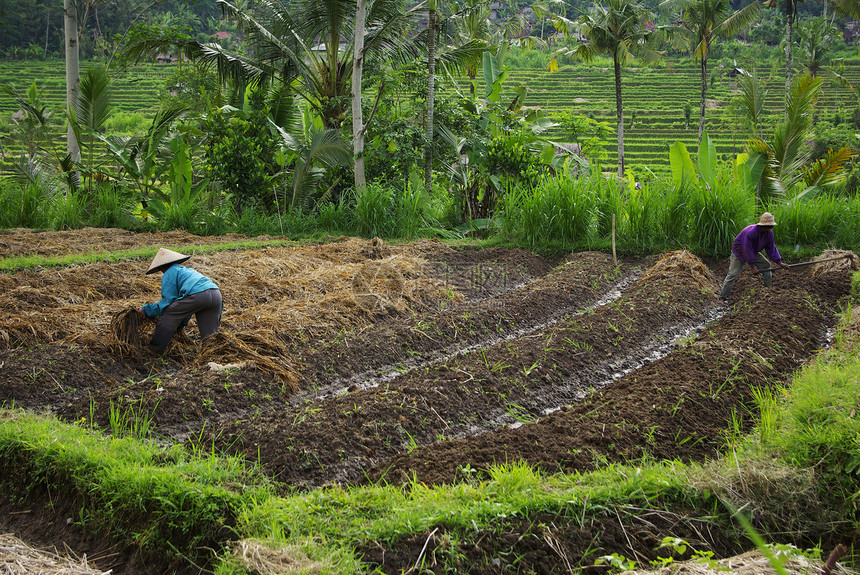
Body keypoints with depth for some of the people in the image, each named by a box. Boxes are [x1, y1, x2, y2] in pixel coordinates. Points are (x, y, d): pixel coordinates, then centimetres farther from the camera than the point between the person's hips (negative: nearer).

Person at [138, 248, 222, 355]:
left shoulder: (169, 274, 15)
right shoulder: (187, 270, 40)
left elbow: (168, 301, 5)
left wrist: (146, 309, 15)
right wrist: (181, 324, 49)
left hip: (197, 294, -7)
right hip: (216, 294, 7)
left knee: (168, 313, 8)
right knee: (209, 335, 14)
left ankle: (155, 349, 7)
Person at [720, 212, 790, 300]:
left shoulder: (769, 233, -13)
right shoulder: (751, 232, -38)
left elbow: (771, 249, -3)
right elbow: (747, 250, -33)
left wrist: (779, 262, -10)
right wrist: (752, 267, -29)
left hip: (753, 252, 8)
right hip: (739, 252, -8)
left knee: (766, 265, 0)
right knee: (733, 274, -11)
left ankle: (768, 288, 12)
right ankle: (722, 297, -5)